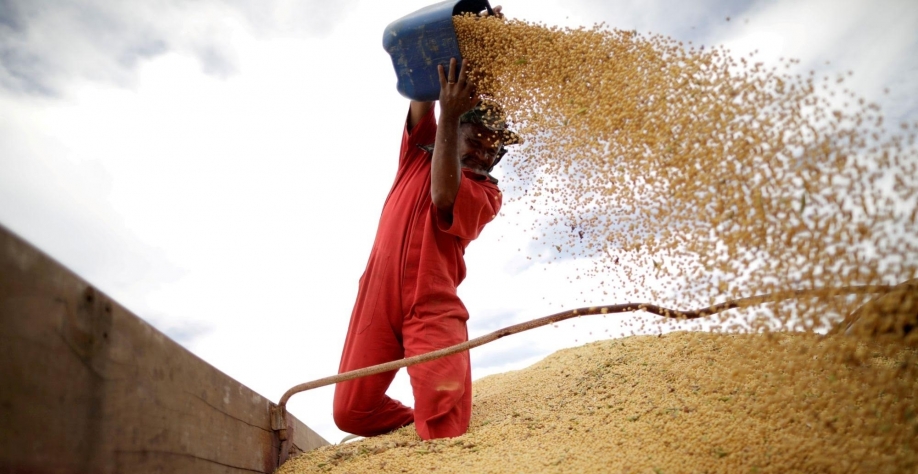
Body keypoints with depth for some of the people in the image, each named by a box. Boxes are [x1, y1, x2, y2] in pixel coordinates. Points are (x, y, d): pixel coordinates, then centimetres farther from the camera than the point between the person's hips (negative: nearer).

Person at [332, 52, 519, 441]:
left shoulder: (487, 194, 6)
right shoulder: (420, 154, 17)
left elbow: (444, 197, -16)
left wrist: (449, 116, -16)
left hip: (434, 308, -3)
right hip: (379, 297, 4)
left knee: (445, 423, -18)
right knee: (351, 412, 2)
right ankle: (419, 429, 26)